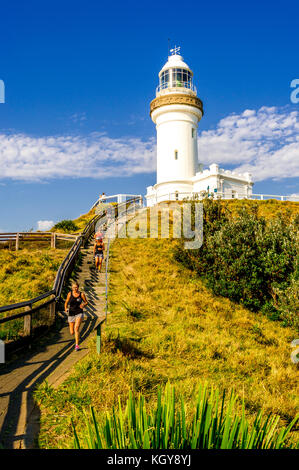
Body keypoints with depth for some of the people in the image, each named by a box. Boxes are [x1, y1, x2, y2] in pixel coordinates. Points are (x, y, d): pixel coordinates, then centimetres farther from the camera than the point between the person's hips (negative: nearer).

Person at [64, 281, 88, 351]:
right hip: (71, 314, 2)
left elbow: (86, 302, 8)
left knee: (76, 328, -23)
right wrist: (66, 308, -4)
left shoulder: (82, 294, -3)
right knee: (72, 333, 6)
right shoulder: (70, 294, 0)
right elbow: (66, 302, 12)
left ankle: (77, 345, -14)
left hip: (79, 313, -2)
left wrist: (83, 305, -12)